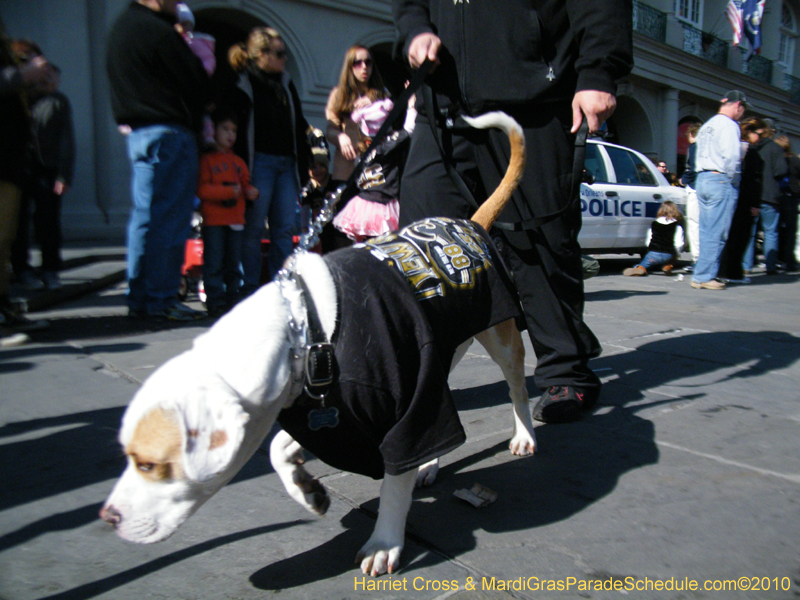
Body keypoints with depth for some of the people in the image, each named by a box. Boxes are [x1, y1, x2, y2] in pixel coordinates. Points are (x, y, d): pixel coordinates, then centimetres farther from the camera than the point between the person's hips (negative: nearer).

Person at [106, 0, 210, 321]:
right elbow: (198, 85, -10)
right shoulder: (157, 31, -12)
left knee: (146, 217, 12)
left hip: (139, 132, 9)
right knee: (167, 220, -6)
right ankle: (159, 300, -2)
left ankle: (141, 299, 18)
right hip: (169, 133, -9)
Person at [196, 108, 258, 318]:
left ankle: (233, 299, 17)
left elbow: (245, 183, 22)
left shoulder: (238, 161, 20)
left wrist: (251, 191, -2)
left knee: (234, 263, 9)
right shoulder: (206, 159, 0)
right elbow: (201, 188, -11)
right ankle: (216, 302, -2)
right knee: (214, 263, -6)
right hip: (214, 221, -6)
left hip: (236, 220, 6)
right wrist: (228, 192, -17)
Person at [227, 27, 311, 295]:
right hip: (259, 162, -6)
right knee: (253, 229, -3)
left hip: (286, 164, 6)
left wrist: (303, 167, 14)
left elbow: (300, 127, 20)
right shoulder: (243, 84, -1)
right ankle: (250, 290, 4)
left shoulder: (286, 83, 18)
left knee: (285, 228, 4)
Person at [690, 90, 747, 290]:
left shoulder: (707, 125, 20)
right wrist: (729, 178, -5)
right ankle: (703, 276, -7)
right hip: (720, 180, -9)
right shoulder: (729, 125, -6)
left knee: (707, 232, 11)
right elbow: (731, 155, -18)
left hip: (702, 179, 9)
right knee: (716, 233, -7)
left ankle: (705, 274, 14)